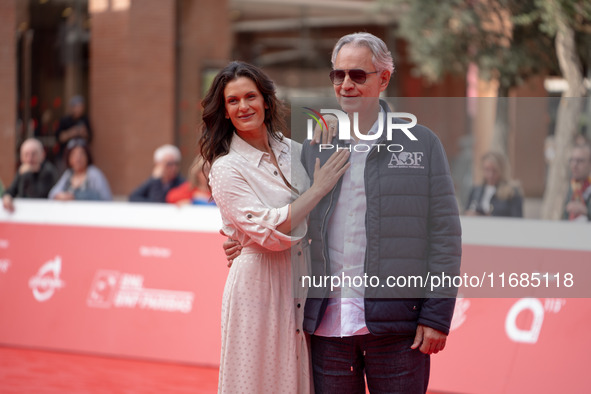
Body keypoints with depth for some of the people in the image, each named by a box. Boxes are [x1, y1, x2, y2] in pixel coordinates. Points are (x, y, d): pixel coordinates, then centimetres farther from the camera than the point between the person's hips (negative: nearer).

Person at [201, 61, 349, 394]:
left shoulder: (294, 151, 9)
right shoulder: (227, 169, -8)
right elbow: (269, 231, -19)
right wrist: (319, 188, -13)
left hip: (301, 286, 5)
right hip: (259, 287, -5)